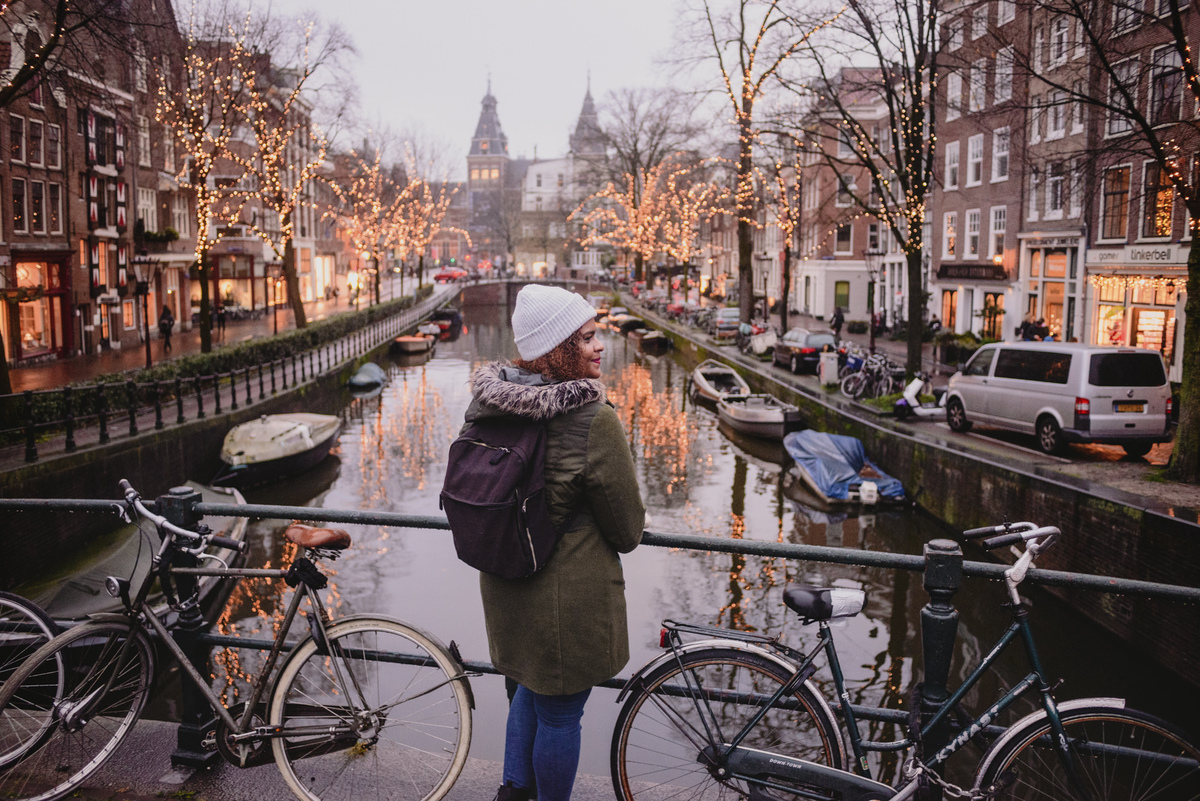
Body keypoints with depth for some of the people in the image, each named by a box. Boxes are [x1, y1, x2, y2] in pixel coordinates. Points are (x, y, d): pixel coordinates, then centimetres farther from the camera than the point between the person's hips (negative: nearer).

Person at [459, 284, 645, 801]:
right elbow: (628, 529, -14)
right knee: (560, 714, 14)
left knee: (532, 686, 29)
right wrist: (624, 537, 8)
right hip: (569, 598, -7)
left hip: (505, 585, 7)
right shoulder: (592, 419, -25)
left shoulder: (489, 404, -5)